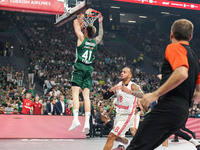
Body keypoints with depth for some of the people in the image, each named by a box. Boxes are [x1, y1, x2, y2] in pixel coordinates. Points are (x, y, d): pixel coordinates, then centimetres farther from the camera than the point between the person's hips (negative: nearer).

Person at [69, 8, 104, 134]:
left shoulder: (82, 38, -2)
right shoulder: (95, 42, 9)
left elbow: (76, 22, 11)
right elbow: (101, 35, 34)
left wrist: (86, 14, 17)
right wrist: (100, 23, 38)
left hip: (79, 68, -4)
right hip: (89, 70, 4)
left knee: (75, 93, -7)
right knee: (86, 95, 0)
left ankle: (76, 119, -21)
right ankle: (87, 122, -8)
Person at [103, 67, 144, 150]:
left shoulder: (133, 86, -14)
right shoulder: (118, 85, 5)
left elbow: (142, 94, -34)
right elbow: (105, 97, 2)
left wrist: (129, 91, -51)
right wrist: (111, 90, -18)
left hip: (127, 116, -7)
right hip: (118, 115, 7)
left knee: (111, 137, -12)